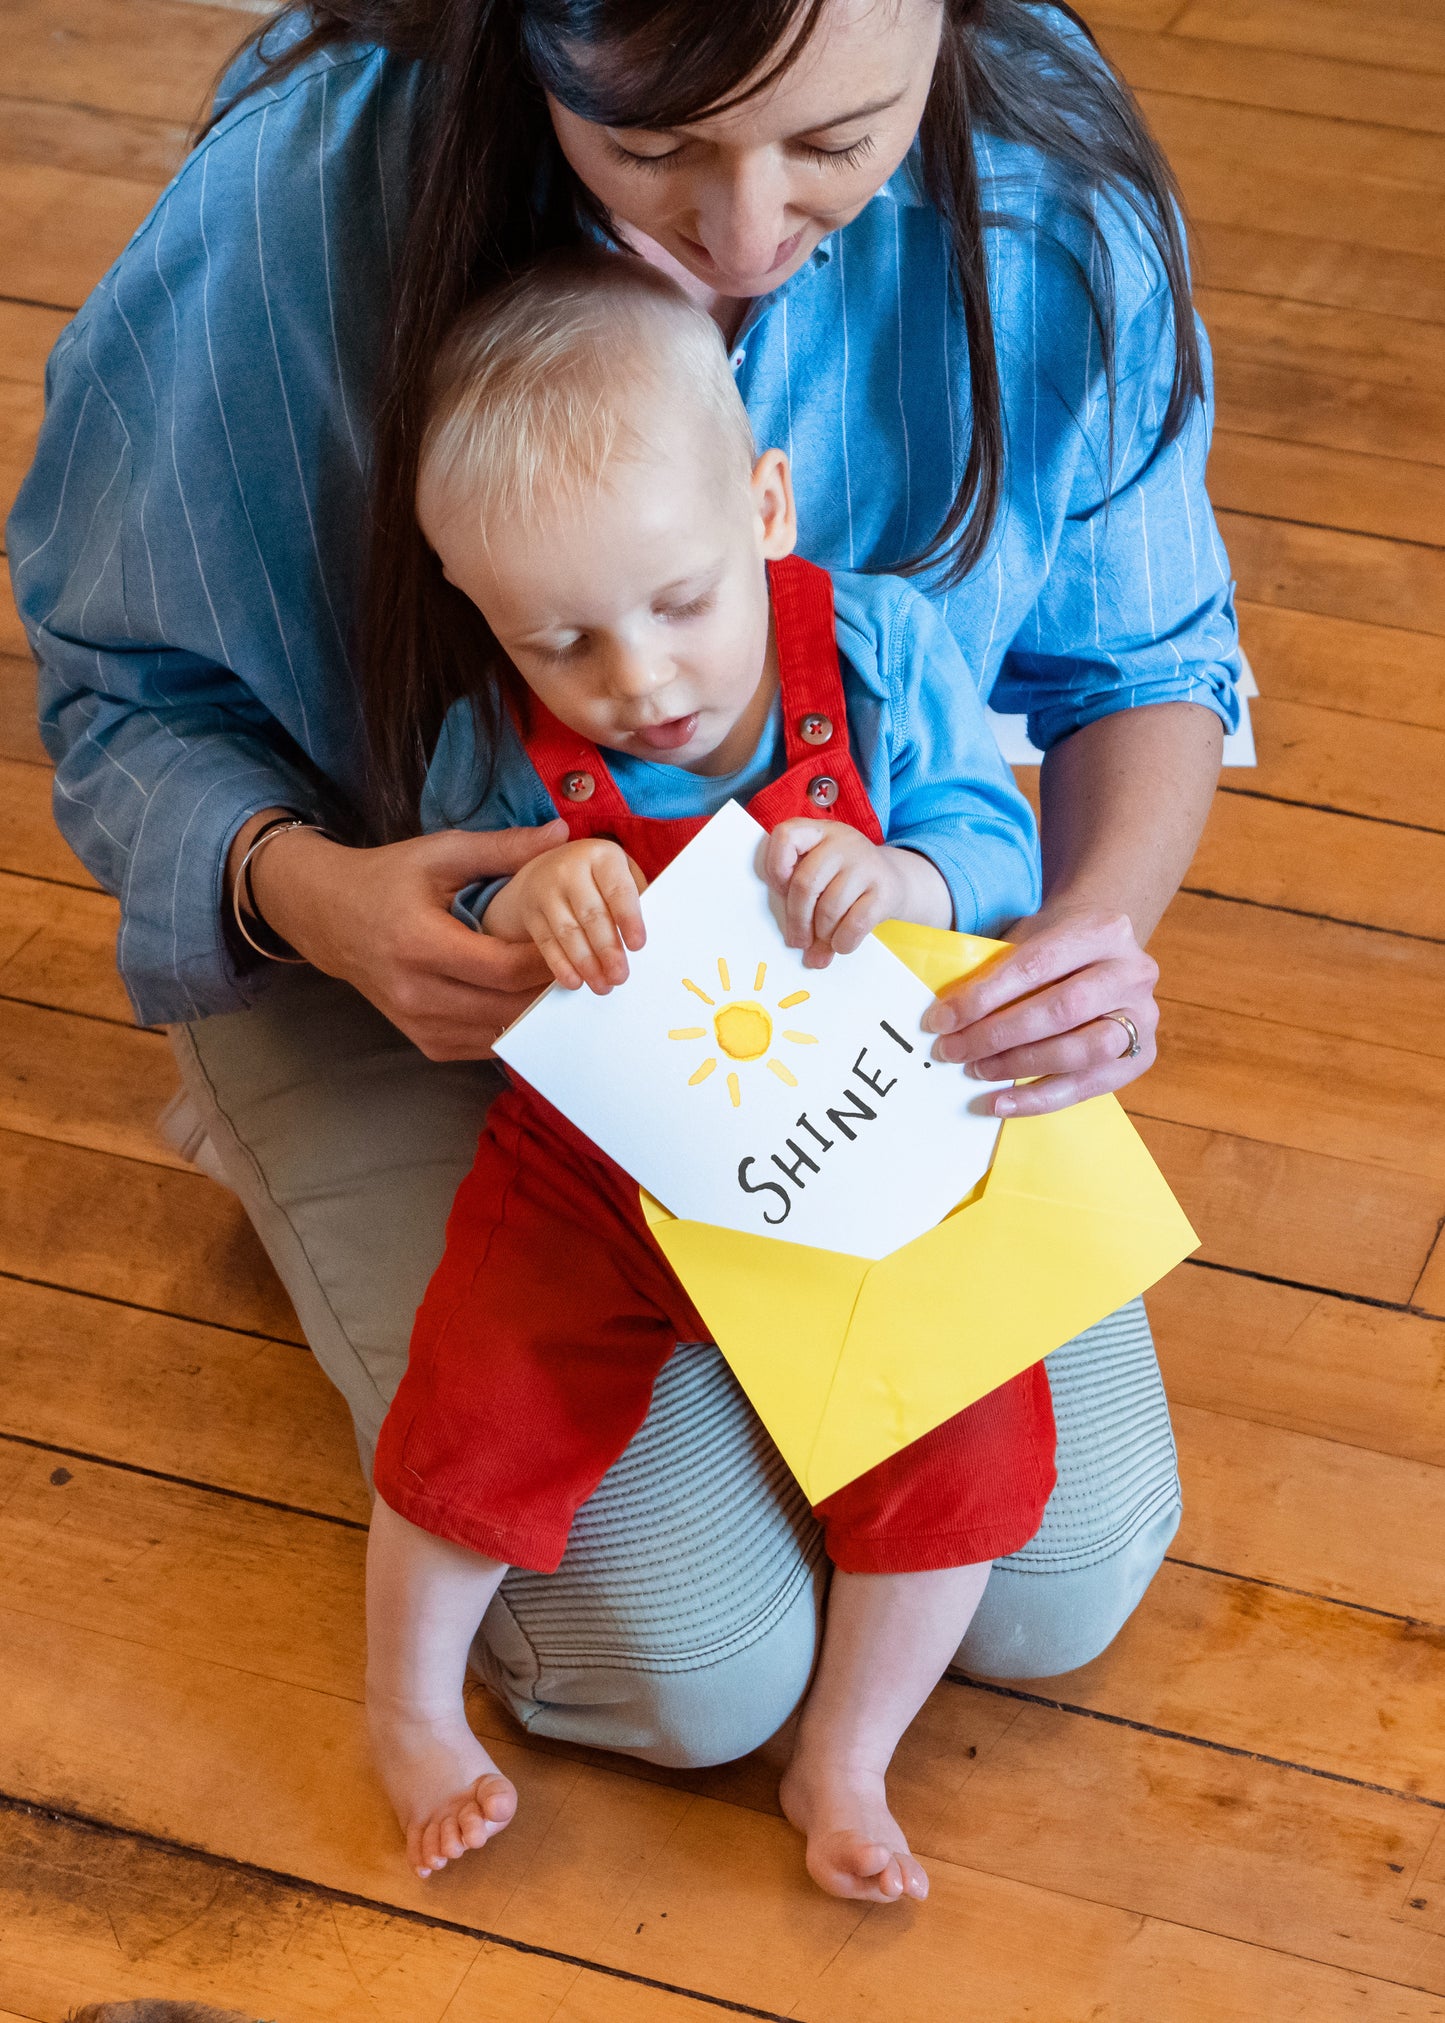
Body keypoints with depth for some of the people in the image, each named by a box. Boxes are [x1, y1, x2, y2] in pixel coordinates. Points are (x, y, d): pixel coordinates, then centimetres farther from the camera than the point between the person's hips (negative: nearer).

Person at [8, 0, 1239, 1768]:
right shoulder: (305, 194, -29)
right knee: (697, 1670, -8)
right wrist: (305, 891, -36)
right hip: (426, 953, -2)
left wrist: (1102, 915, -28)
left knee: (1059, 1587, -1)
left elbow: (1140, 659, -6)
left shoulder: (1047, 195, -22)